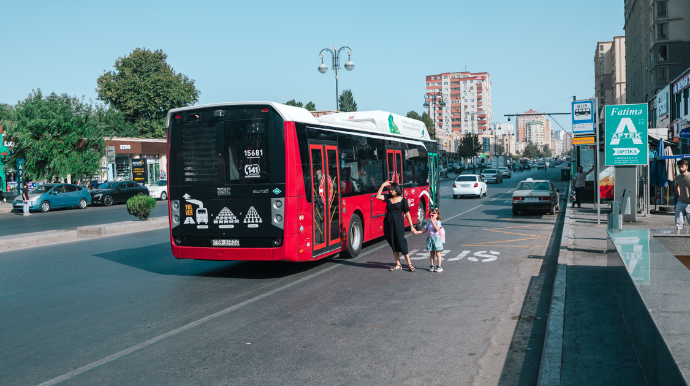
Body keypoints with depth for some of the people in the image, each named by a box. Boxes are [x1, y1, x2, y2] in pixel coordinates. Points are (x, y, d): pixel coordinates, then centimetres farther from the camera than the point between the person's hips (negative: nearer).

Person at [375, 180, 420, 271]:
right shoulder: (388, 198, 8)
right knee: (393, 243, 7)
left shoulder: (402, 200, -3)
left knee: (400, 242, -7)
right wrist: (383, 185, -8)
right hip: (388, 223, 5)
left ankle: (409, 263, 5)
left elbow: (407, 213, -2)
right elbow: (378, 196, -6)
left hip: (398, 223, -5)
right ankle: (398, 265, 15)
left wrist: (411, 226, -3)